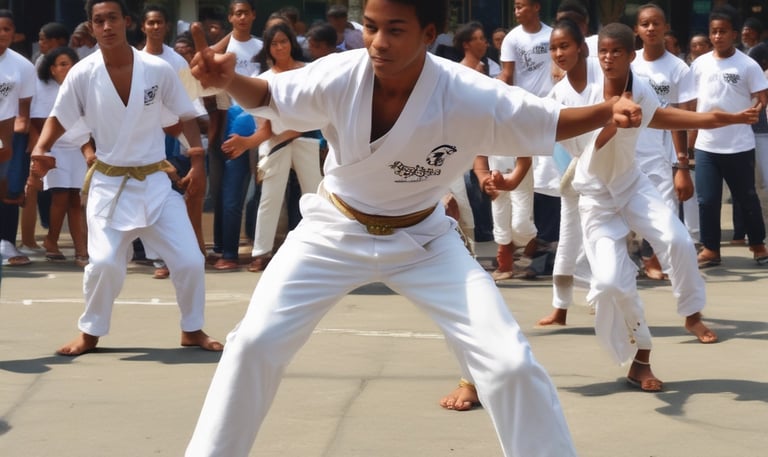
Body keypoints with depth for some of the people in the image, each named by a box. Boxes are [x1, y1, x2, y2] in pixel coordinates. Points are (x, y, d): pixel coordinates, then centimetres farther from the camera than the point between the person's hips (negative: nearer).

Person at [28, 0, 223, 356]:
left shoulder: (158, 70, -9)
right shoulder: (82, 74, -10)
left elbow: (187, 116, 3)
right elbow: (59, 119, -1)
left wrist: (198, 162, -5)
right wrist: (40, 150, -20)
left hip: (155, 180, 1)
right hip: (108, 183, -1)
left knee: (189, 260, -3)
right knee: (104, 262, -13)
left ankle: (192, 330, 20)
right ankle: (90, 333, 11)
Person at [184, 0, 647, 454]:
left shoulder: (470, 97, -28)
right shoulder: (338, 77, -25)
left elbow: (552, 121, -14)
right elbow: (266, 96, -8)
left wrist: (611, 110, -34)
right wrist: (227, 78, -30)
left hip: (422, 238, -1)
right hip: (336, 230, 1)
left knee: (509, 361, -12)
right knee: (256, 342, -8)